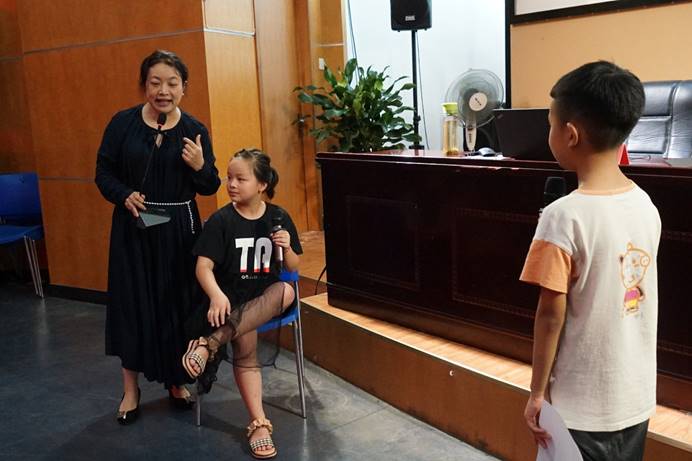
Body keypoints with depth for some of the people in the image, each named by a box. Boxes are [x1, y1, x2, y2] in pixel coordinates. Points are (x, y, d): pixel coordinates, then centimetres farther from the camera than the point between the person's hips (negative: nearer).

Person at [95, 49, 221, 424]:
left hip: (178, 229, 1)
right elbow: (104, 172, 2)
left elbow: (209, 188, 1)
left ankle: (177, 380, 27)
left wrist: (200, 167, -19)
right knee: (132, 303, 4)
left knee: (178, 303, 6)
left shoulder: (195, 130, -1)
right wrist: (124, 196, -16)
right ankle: (131, 389, 20)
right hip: (133, 227, 0)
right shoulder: (123, 123, -3)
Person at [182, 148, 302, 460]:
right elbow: (203, 266, -13)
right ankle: (259, 423, -17)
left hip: (267, 297, 2)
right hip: (231, 298, -2)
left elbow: (293, 268, 7)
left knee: (287, 291, -32)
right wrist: (217, 295, -33)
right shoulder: (221, 220, -6)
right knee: (245, 346, -28)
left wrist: (286, 248, -15)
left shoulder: (279, 218, 1)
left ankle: (209, 345, -33)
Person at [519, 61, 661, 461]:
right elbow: (630, 293, 6)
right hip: (638, 396, 6)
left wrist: (538, 391, -7)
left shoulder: (564, 216, -21)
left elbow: (552, 314, -16)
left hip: (584, 404, -6)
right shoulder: (646, 205, -2)